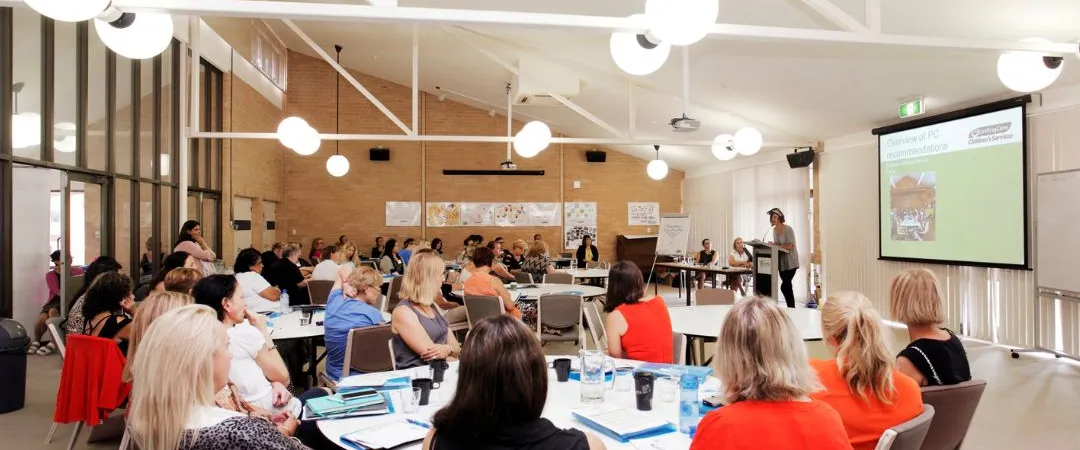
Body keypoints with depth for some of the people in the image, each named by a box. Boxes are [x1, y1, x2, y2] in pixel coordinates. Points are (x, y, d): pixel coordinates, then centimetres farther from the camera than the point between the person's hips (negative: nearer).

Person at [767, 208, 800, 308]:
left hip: (790, 262, -7)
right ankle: (791, 307, 17)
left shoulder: (788, 229, -14)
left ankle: (792, 308, -4)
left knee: (784, 287, -13)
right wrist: (772, 244, -6)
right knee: (787, 286, 10)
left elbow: (790, 246, -20)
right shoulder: (774, 230, 7)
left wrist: (775, 245, -23)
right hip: (781, 261, 7)